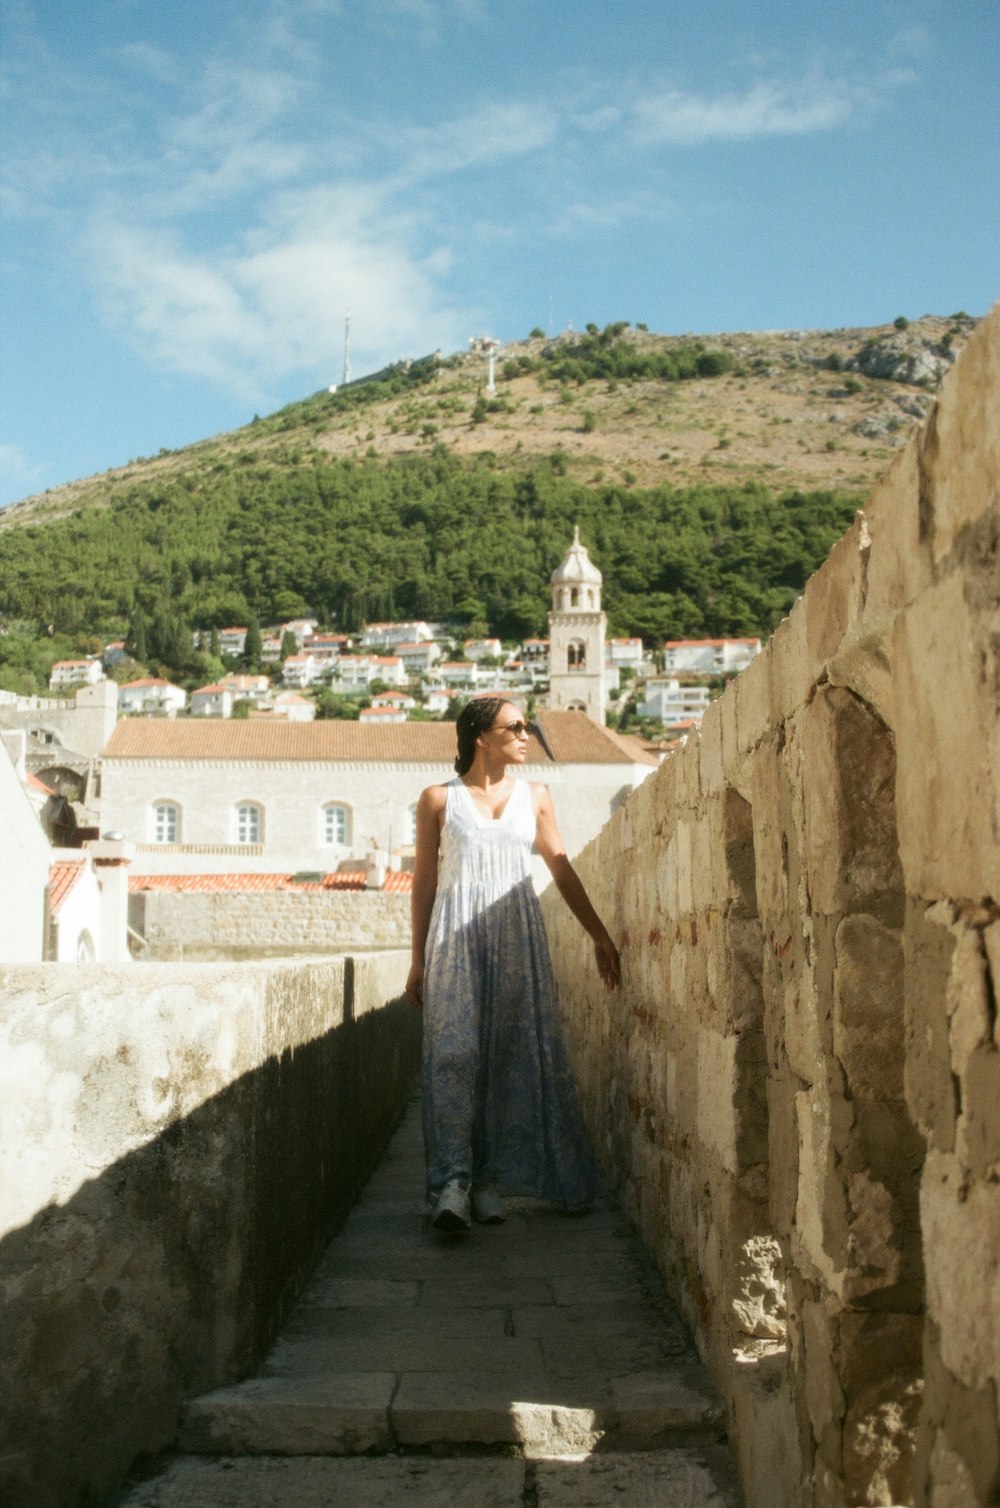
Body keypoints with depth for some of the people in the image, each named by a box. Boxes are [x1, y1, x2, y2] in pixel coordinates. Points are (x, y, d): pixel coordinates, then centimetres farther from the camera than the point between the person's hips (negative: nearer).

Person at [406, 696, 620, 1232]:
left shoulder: (534, 797, 12)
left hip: (517, 936, 3)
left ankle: (492, 1180, 7)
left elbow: (562, 870, 15)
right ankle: (453, 1183, -15)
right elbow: (424, 880, 8)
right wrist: (418, 960, 6)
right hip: (456, 937, -2)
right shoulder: (439, 799, 5)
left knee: (514, 1055, 0)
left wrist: (599, 935, 11)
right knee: (455, 1051, -12)